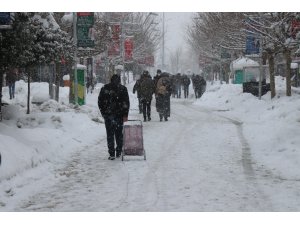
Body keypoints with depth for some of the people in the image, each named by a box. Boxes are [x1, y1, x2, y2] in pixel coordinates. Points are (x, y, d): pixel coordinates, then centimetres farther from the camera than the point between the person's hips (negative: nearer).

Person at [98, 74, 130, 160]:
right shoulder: (123, 89, -1)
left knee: (110, 134, 1)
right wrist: (125, 115, -1)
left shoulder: (104, 88, 2)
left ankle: (111, 154, -4)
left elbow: (100, 102, 5)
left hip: (108, 115, 0)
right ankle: (118, 152, 17)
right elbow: (126, 103, -3)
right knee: (119, 134, 13)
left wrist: (103, 113, 12)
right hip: (119, 115, 0)